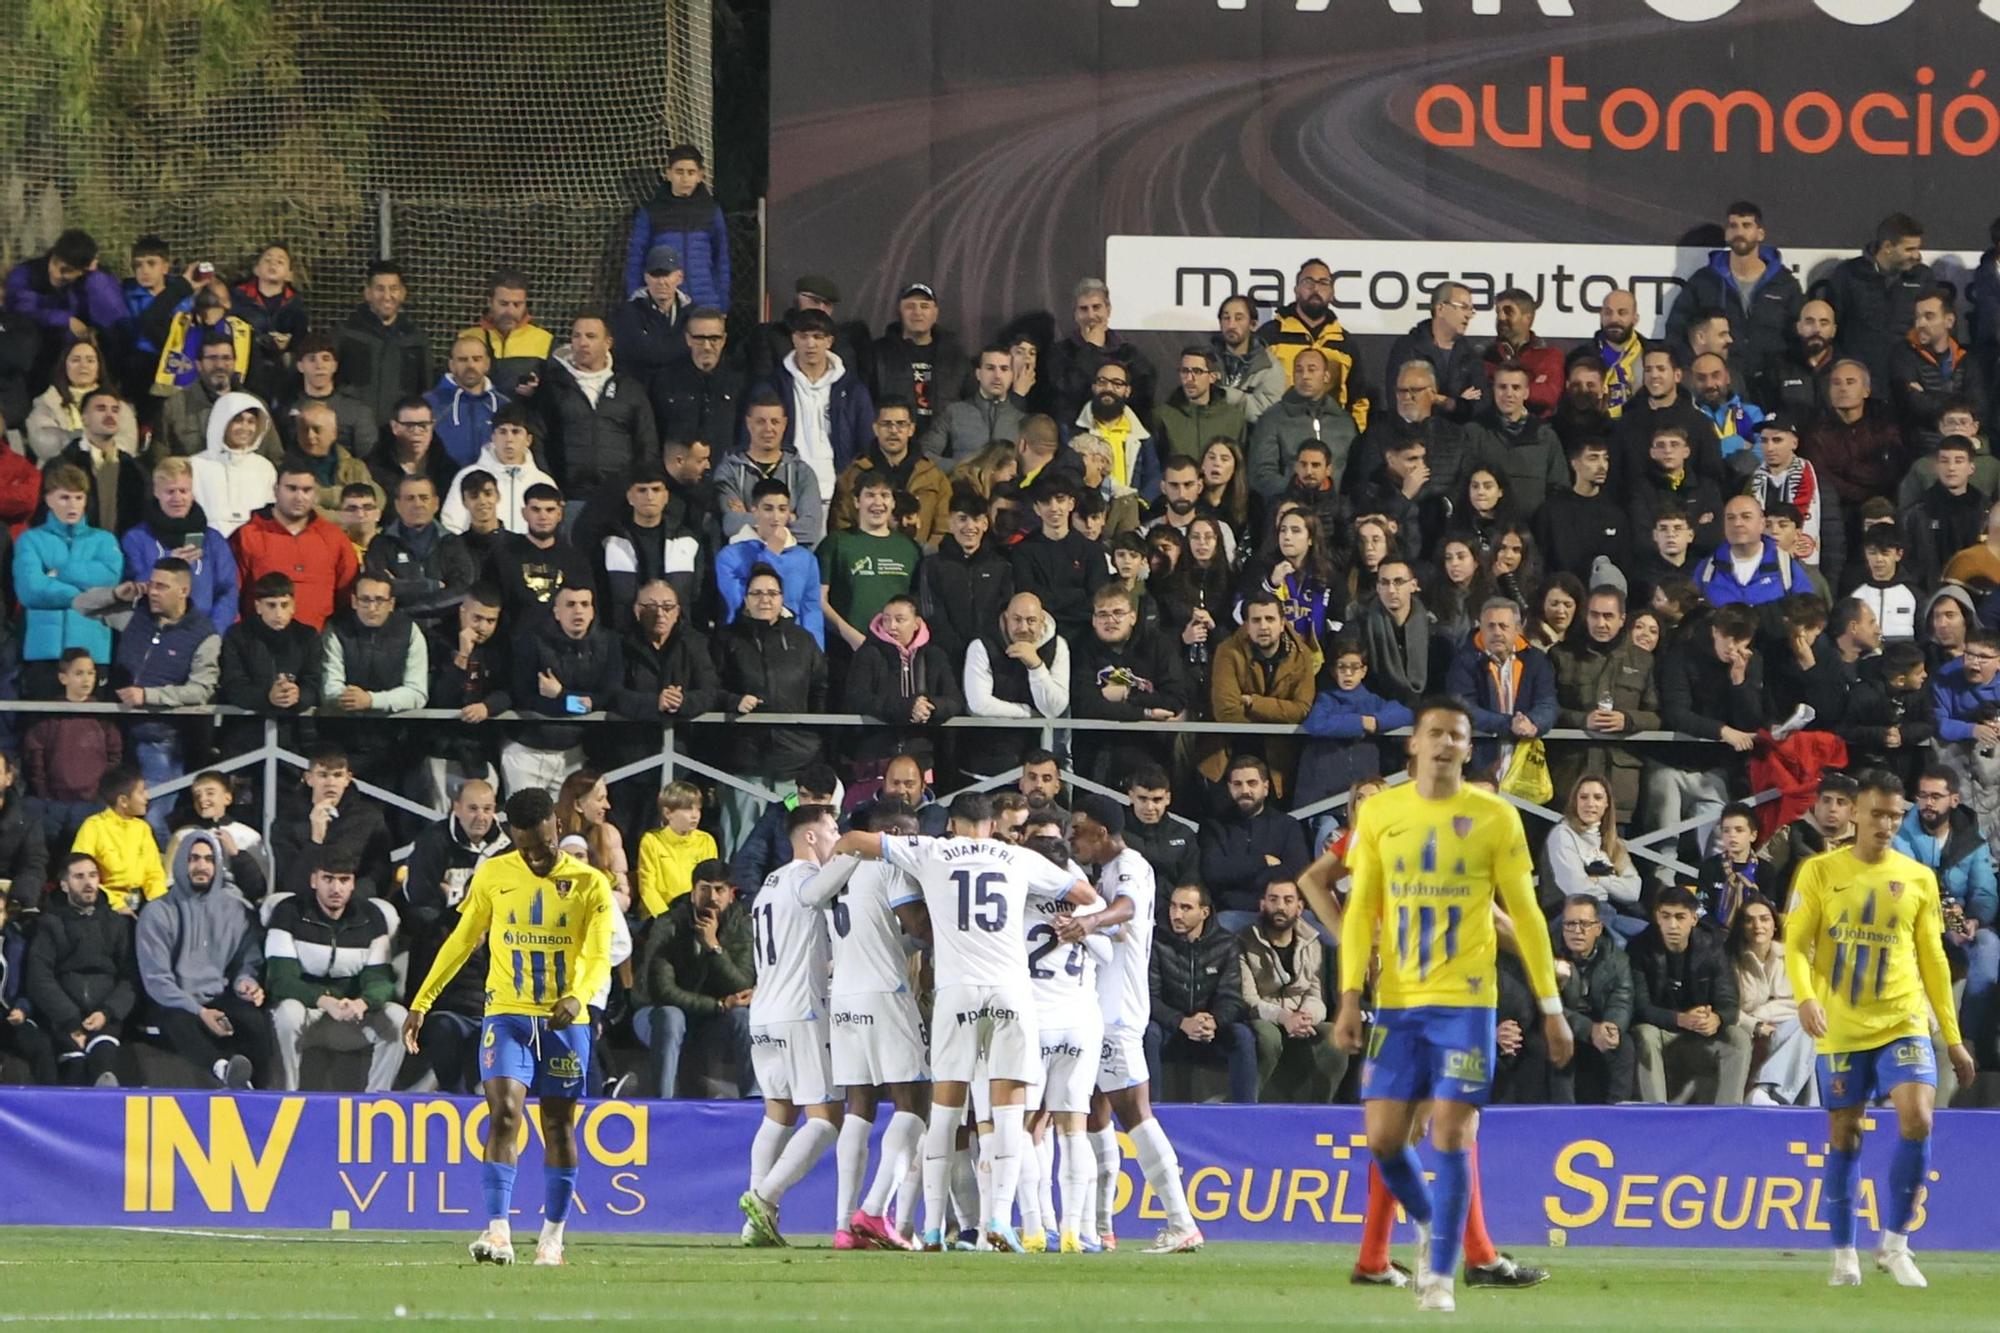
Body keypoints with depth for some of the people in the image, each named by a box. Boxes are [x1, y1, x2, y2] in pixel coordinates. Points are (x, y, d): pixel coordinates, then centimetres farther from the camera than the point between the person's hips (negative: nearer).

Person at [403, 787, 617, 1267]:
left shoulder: (589, 884, -4)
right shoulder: (493, 875, 1)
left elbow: (599, 957, -10)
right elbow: (462, 940, 11)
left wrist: (577, 996, -31)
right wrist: (421, 1003, 9)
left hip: (564, 1021, 0)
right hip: (506, 1014, 0)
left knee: (559, 1125, 8)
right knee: (504, 1113, -16)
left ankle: (553, 1234, 20)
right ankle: (498, 1231, -23)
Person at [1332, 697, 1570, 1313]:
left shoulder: (1495, 818, -1)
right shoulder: (1379, 813, 4)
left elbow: (1525, 915, 2)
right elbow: (1360, 909, 6)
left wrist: (1551, 1008, 1)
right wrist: (1350, 997, -2)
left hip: (1465, 1003, -2)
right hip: (1396, 1003, 2)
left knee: (1450, 1135, -8)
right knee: (1383, 1136, 0)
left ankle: (1440, 1275, -1)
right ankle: (1427, 1223, 29)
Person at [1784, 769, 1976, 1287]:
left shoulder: (1919, 879, 7)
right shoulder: (1820, 872, 1)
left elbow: (1933, 961, 12)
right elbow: (1795, 944, -3)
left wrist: (1953, 1038, 12)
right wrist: (1806, 996, -23)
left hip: (1903, 1023, 1)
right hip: (1841, 1028, -1)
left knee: (1917, 1118, -17)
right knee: (1843, 1137, 4)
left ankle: (1894, 1242, -4)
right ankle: (1843, 1253, 16)